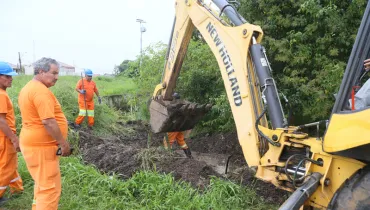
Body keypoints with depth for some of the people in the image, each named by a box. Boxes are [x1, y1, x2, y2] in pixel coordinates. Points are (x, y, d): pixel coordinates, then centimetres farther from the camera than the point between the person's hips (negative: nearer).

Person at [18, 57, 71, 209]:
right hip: (41, 146, -11)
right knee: (50, 188, -2)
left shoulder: (28, 88, 12)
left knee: (42, 183, 25)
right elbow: (48, 122, -26)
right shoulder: (41, 90, -21)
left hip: (34, 143, 11)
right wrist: (64, 143, -18)